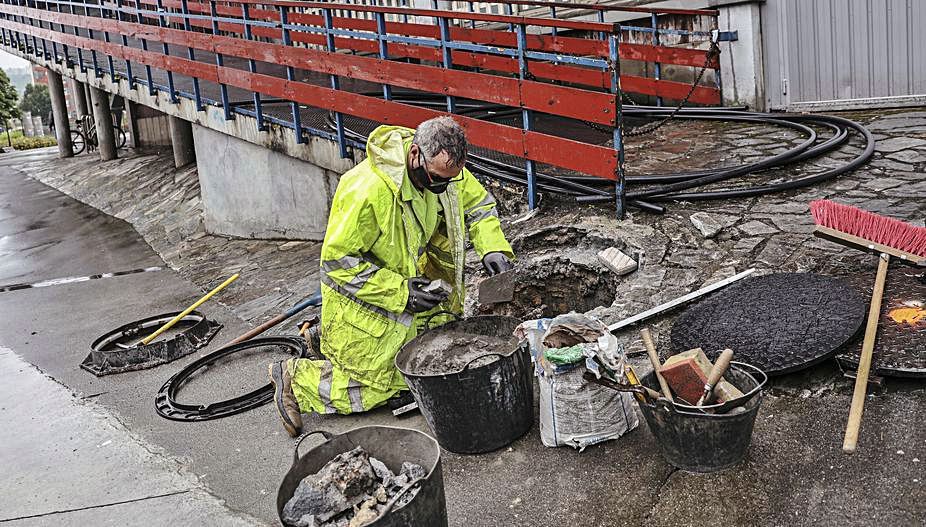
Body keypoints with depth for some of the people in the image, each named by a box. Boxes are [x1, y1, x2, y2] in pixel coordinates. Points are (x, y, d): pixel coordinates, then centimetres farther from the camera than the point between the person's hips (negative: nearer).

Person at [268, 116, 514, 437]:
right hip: (361, 299, -7)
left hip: (408, 283, 7)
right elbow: (337, 260, -28)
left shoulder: (441, 168, -12)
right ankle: (294, 379, 19)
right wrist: (400, 292, -29)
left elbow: (478, 203, 6)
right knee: (376, 387, -3)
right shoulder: (367, 191, -35)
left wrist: (493, 248, -13)